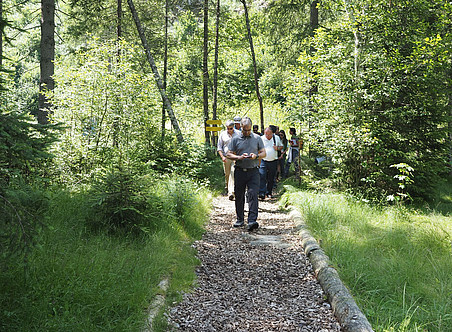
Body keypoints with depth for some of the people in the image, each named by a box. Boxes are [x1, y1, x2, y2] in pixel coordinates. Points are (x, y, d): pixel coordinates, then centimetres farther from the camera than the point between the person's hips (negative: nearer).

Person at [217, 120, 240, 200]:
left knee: (233, 173, -13)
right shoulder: (222, 134, 7)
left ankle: (231, 192, -15)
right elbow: (219, 147, 9)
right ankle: (227, 187, 35)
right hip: (226, 157, 2)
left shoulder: (238, 133, 5)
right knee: (227, 174, 9)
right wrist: (222, 156, -4)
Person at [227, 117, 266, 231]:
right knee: (239, 196, 7)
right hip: (240, 171, 1)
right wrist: (239, 157, -12)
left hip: (253, 171, -1)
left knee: (253, 195, -12)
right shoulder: (235, 139, 7)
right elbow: (229, 154, 6)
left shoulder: (257, 138, 9)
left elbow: (263, 153, 11)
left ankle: (252, 221, -17)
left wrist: (256, 156, -10)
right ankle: (240, 219, 21)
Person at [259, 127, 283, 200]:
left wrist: (277, 148, -6)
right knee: (262, 177, -15)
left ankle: (269, 193, 25)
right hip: (263, 161, -2)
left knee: (271, 179, 10)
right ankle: (262, 194, -14)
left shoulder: (276, 138, 5)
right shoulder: (261, 139, -2)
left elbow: (281, 146, 16)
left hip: (273, 161, 2)